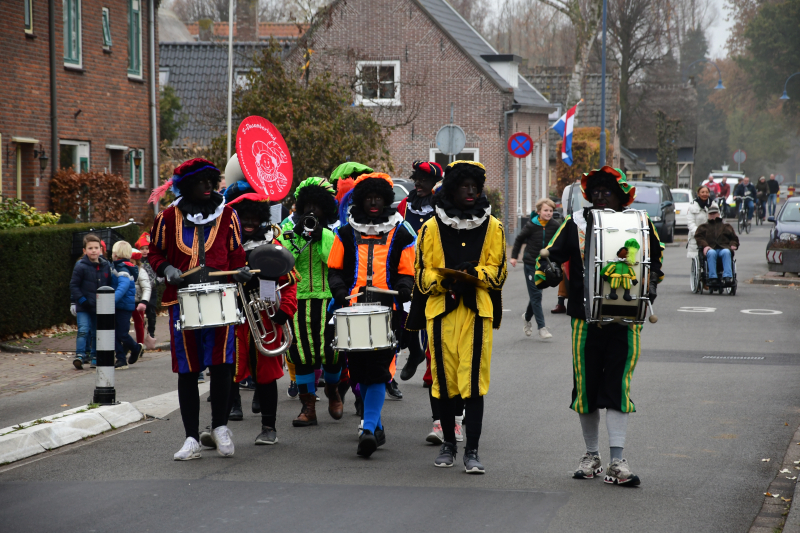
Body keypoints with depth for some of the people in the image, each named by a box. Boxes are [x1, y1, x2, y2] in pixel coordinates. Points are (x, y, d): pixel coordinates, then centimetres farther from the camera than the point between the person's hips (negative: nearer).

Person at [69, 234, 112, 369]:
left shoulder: (106, 266, 6)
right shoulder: (80, 267, -8)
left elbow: (109, 285, 15)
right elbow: (74, 285, -6)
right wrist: (82, 300, -14)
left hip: (99, 307, 4)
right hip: (83, 307, -4)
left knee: (96, 333, 10)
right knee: (83, 330, -16)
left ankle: (94, 357, 18)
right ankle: (80, 355, -17)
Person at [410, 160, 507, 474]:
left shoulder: (492, 227, 8)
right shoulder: (432, 227, 7)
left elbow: (499, 270, 6)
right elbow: (422, 272, 6)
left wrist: (475, 274, -13)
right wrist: (444, 281, -14)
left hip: (477, 310, -1)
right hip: (441, 310, 1)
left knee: (474, 381, -7)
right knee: (444, 379, 6)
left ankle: (472, 451, -7)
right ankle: (448, 444, 22)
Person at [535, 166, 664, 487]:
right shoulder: (576, 224, 2)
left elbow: (656, 257, 20)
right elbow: (550, 256, 4)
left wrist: (651, 283, 3)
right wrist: (548, 272, -18)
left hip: (625, 320, -1)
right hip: (586, 319, 1)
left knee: (619, 387, -6)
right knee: (586, 386, 8)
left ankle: (617, 462, -3)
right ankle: (591, 457, 23)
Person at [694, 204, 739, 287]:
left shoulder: (726, 226, 31)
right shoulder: (703, 227, 28)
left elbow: (734, 238, 25)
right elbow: (698, 237, 11)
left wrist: (733, 245, 1)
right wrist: (704, 246, -10)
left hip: (724, 248, 1)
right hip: (710, 248, 0)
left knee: (726, 252, -38)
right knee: (711, 253, -39)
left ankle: (727, 277, -51)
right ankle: (713, 278, -47)